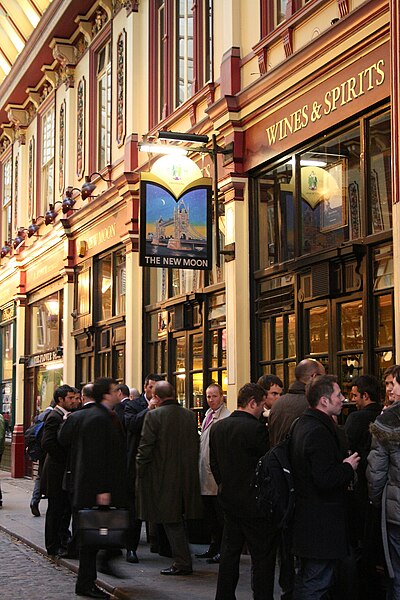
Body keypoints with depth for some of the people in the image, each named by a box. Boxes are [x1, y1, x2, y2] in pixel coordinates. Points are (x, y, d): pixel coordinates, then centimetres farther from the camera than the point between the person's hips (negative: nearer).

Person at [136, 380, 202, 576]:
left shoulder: (154, 416, -12)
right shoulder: (190, 415, 5)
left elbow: (145, 448, -12)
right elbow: (196, 445, 11)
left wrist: (140, 472, -1)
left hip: (163, 477, -6)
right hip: (187, 477, 6)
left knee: (172, 521, 2)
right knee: (178, 519, 18)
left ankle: (182, 562, 3)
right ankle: (182, 559, 25)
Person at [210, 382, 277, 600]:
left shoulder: (217, 427, 6)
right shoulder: (255, 429, -18)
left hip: (228, 500, 7)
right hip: (254, 501, -7)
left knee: (230, 553, 15)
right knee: (262, 557, 0)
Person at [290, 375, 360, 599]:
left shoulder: (303, 424, 11)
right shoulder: (319, 431, -22)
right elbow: (325, 480, -27)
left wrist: (343, 465, 10)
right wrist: (348, 468, -12)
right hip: (322, 520, -11)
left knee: (306, 577, 20)